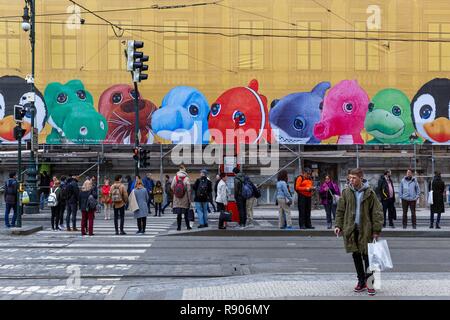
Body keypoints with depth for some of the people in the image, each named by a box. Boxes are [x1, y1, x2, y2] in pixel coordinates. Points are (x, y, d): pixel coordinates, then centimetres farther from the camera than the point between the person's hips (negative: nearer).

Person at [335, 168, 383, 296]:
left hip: (365, 230, -3)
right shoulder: (346, 192, 3)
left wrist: (376, 230, -8)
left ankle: (369, 283, 5)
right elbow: (340, 210, 10)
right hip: (351, 229, 3)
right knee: (356, 256, 10)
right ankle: (361, 281, 20)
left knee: (367, 256, -3)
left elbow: (377, 212, -4)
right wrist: (338, 225, 0)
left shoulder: (369, 193, -5)